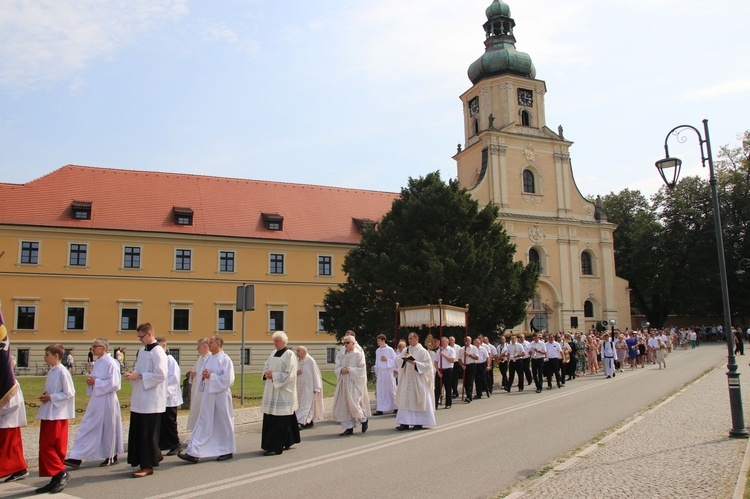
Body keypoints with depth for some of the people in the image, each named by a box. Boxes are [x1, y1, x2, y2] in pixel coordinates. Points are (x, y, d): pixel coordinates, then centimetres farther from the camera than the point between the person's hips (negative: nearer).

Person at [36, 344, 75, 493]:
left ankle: (61, 474, 3)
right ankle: (57, 477, 16)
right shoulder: (51, 372, 12)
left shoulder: (63, 372, -14)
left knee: (47, 446, -8)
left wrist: (51, 397, -15)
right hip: (48, 413, 9)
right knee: (46, 446, 9)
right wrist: (45, 395, 1)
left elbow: (69, 393, -15)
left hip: (58, 415, -9)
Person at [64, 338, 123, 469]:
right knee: (86, 428, 6)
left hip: (106, 401, -8)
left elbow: (113, 383, -20)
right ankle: (77, 458, 8)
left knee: (108, 429, 5)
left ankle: (111, 457, 21)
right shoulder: (97, 363, 11)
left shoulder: (111, 363, -15)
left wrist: (95, 381, -17)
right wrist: (90, 381, 0)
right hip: (95, 400, 8)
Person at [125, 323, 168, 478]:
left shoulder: (158, 352, -14)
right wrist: (132, 374, 0)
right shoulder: (142, 350, 13)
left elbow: (160, 375, -20)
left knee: (148, 434, -1)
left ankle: (148, 466, 8)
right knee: (137, 432, 12)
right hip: (140, 398, 9)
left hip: (151, 400, -9)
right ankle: (154, 455, 25)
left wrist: (139, 376, -18)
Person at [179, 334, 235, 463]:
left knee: (223, 423, 5)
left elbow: (228, 379, -16)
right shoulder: (208, 359, 12)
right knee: (203, 423, 3)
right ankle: (194, 453, 1)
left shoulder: (225, 359, -10)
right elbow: (202, 377, 17)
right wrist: (203, 376, -5)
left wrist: (211, 376, -17)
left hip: (221, 396, -7)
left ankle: (228, 451, 19)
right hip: (208, 395, 7)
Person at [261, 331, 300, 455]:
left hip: (283, 392, -8)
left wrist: (273, 375, -16)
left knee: (279, 420, -6)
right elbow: (266, 367, 18)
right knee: (269, 418, 9)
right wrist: (266, 374, -4)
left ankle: (276, 447, -3)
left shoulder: (289, 355, -9)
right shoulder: (273, 354, 14)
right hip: (272, 391, 8)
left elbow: (289, 374, -14)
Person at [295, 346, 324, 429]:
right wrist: (295, 373, -11)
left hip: (309, 386, -7)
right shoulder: (297, 361, 4)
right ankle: (310, 421, 22)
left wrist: (316, 388, -12)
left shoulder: (310, 361, -13)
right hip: (300, 386, 7)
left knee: (306, 404, -9)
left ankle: (301, 422, -13)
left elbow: (315, 374, -11)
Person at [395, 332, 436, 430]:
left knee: (418, 400, 1)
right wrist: (403, 358, -9)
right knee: (405, 400, 1)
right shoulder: (405, 350, 10)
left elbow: (428, 364, -10)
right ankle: (405, 422, 3)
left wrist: (415, 363, -19)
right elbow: (398, 362, 11)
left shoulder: (422, 351, -5)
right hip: (406, 379, 5)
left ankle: (419, 422, 9)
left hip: (418, 379, -4)